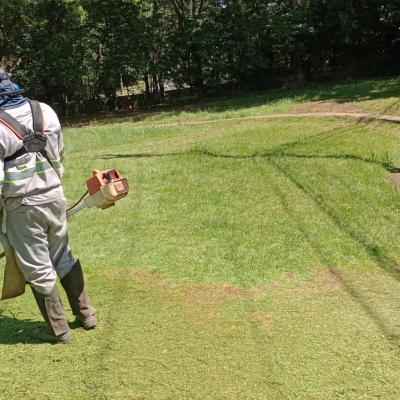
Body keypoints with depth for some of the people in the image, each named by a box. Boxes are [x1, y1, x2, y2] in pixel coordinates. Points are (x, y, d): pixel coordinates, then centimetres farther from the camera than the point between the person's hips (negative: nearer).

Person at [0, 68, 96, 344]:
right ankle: (86, 313, 32)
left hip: (23, 206, -6)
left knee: (37, 269, 9)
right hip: (55, 196, 6)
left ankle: (58, 330, 20)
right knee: (64, 258, 21)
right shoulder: (46, 111, -1)